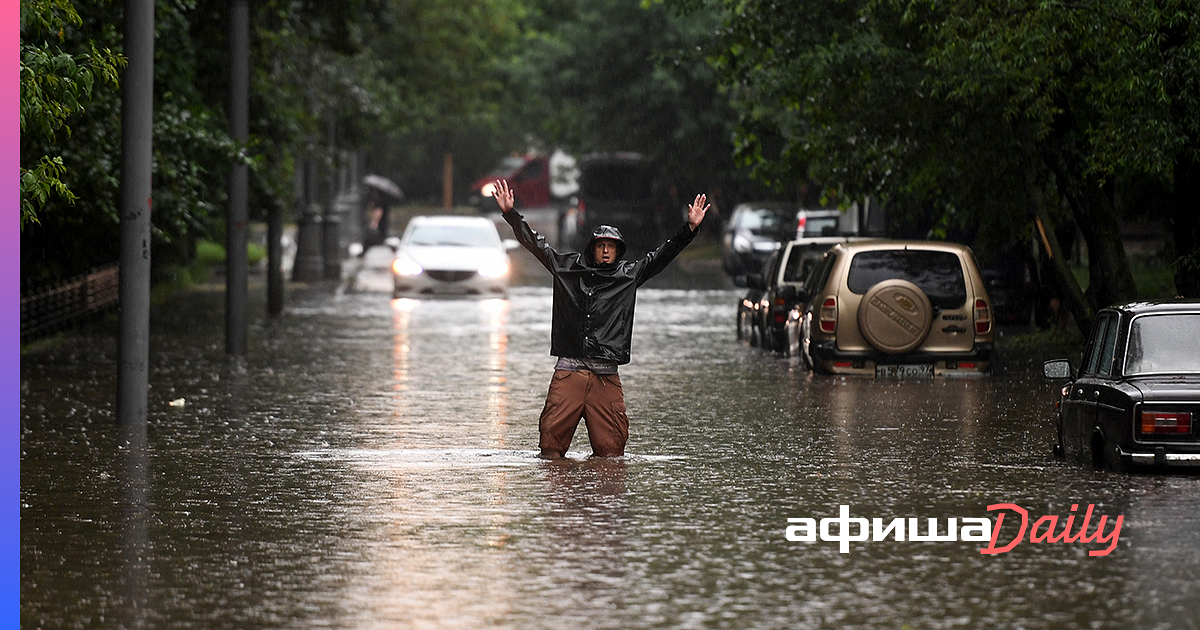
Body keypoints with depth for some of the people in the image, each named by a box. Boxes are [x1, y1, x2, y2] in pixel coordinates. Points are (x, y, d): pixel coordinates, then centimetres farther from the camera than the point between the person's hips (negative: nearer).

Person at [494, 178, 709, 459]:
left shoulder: (629, 275, 13)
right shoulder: (567, 267, 12)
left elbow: (663, 255, 13)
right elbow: (536, 244, 16)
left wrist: (690, 227, 3)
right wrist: (510, 213, 12)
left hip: (606, 376, 0)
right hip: (568, 370, 0)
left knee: (610, 451, -1)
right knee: (551, 444, -4)